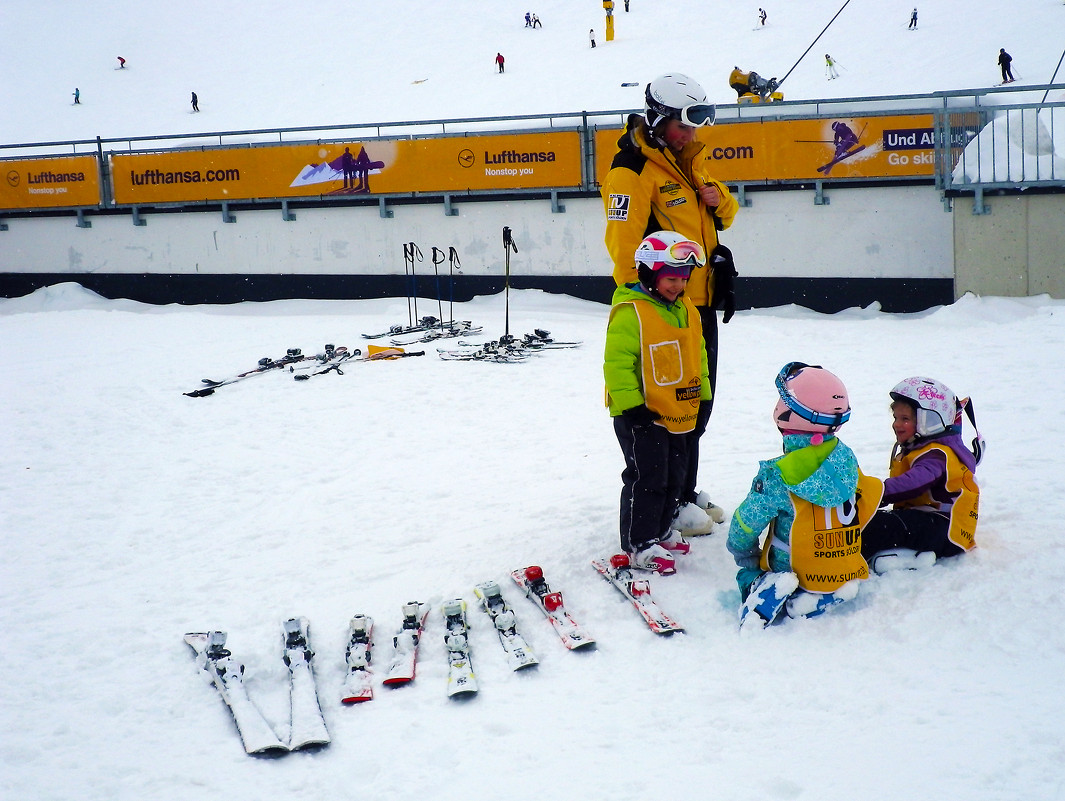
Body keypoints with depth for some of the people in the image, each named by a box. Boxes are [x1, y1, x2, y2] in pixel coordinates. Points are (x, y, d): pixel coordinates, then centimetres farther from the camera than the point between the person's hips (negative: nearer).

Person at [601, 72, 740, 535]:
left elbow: (723, 216, 21)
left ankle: (686, 490, 31)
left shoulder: (693, 158, 12)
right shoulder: (633, 169, -15)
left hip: (702, 299, 9)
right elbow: (623, 242, -19)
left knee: (698, 402, 17)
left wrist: (719, 201, -2)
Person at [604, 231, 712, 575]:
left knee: (674, 476, 18)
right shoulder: (630, 312, -18)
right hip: (641, 416, -8)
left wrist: (702, 395, 18)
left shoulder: (686, 310, 9)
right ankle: (639, 544, 4)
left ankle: (660, 530, 34)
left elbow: (697, 356, 20)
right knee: (647, 478, -5)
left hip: (679, 414, 8)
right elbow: (617, 362, -19)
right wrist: (631, 405, -21)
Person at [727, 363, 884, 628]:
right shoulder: (847, 459, -4)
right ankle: (825, 599, -3)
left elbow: (744, 527, -9)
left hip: (794, 574, -4)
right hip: (845, 575, 4)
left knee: (747, 573, 18)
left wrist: (746, 560, 11)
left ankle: (761, 591, -17)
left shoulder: (779, 476, -19)